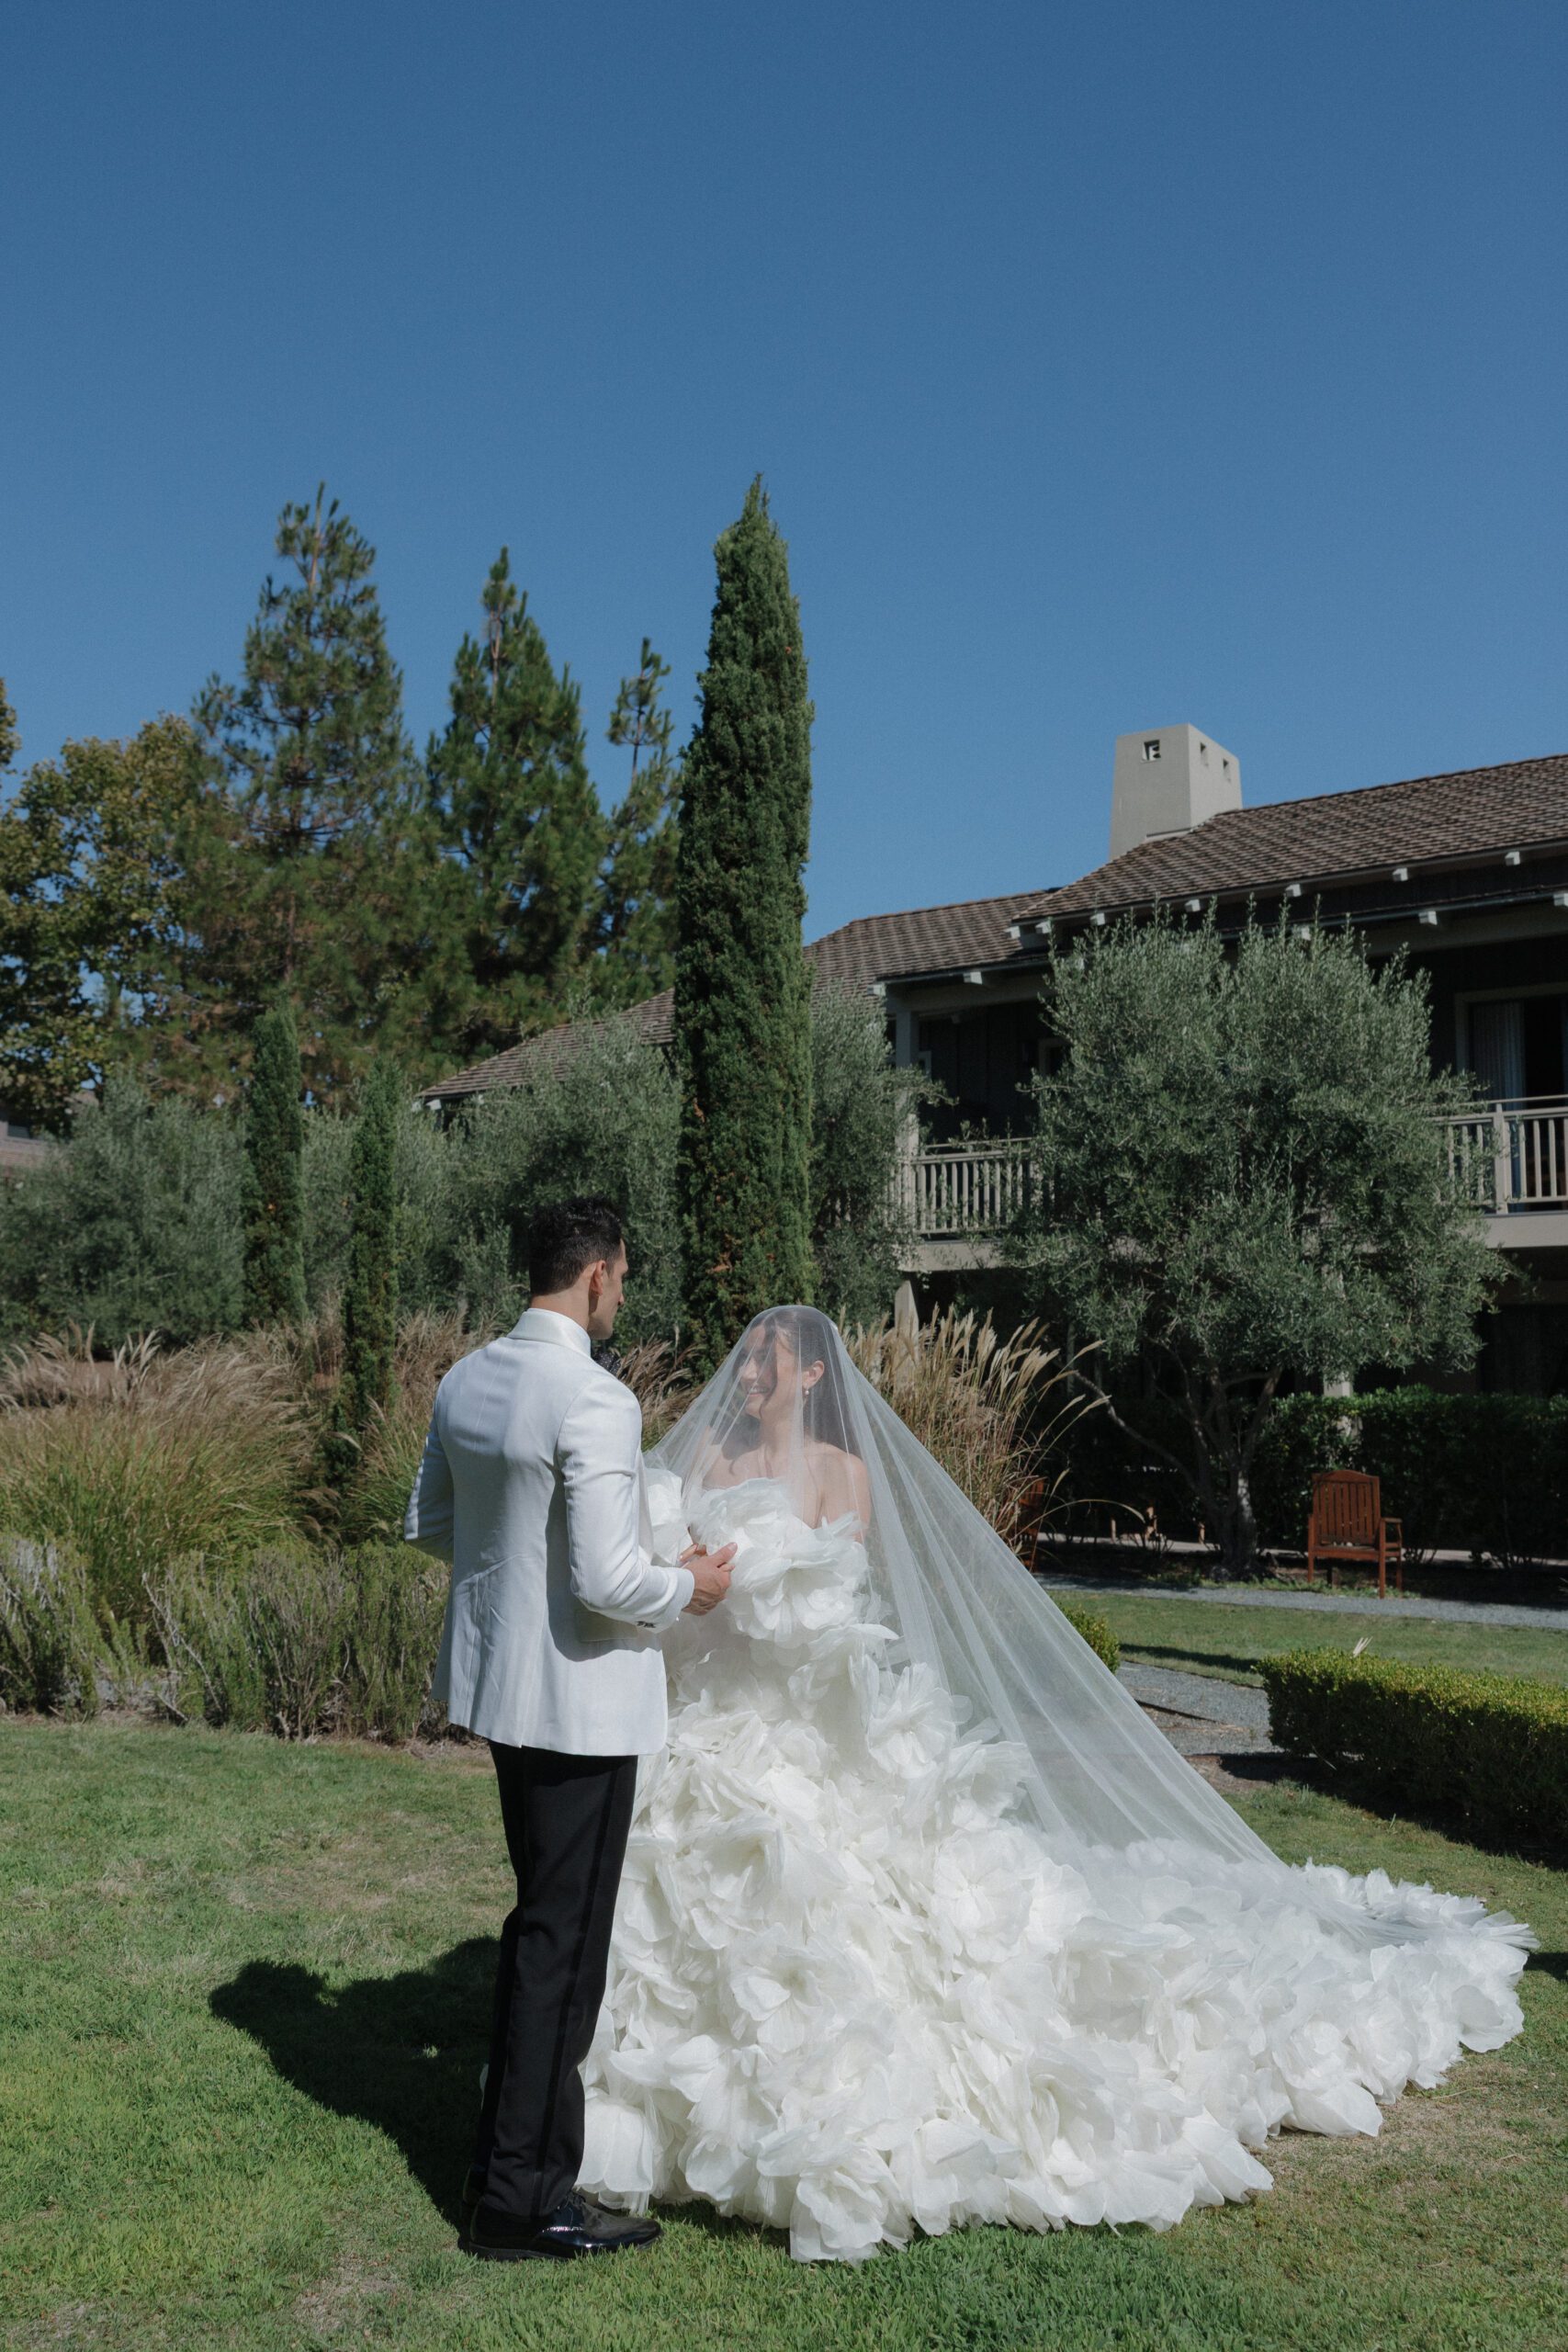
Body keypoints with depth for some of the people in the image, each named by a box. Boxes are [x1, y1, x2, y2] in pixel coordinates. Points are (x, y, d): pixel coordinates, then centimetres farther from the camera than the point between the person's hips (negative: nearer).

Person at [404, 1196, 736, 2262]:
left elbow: (429, 1523, 14)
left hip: (498, 1681, 9)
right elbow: (607, 1580, -26)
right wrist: (688, 1586, -8)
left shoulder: (468, 1380, 3)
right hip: (579, 1694, -9)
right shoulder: (595, 1400, -24)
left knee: (547, 1917, 24)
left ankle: (539, 2135, 41)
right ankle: (518, 2196, 16)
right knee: (562, 1938, 4)